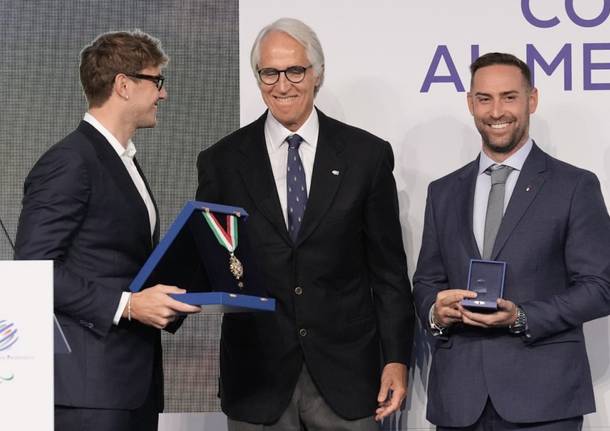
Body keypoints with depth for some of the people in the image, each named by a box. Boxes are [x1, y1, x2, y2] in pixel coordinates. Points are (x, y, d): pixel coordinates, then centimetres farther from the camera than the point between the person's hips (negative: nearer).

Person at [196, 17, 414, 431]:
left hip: (345, 371, 0)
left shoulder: (367, 154, 3)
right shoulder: (222, 162, 4)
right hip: (258, 375, 0)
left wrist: (397, 359, 0)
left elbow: (388, 267, 4)